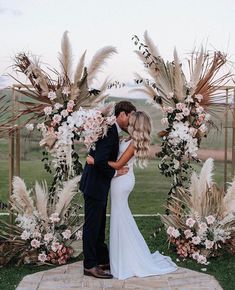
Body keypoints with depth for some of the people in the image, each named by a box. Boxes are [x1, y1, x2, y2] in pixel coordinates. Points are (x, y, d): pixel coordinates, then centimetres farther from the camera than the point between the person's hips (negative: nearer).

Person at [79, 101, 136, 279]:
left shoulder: (112, 130, 10)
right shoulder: (110, 132, -20)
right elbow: (100, 160, -29)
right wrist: (115, 172, -15)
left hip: (99, 185, 10)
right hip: (95, 186, -10)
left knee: (99, 225, 17)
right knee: (92, 226, 0)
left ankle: (103, 260, 29)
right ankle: (90, 266, 9)